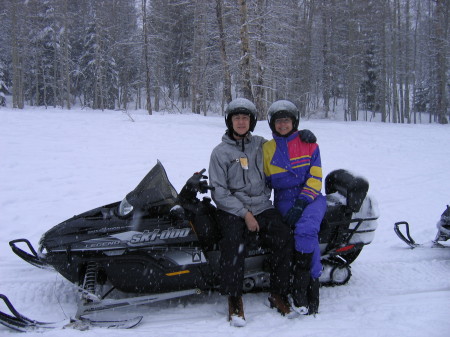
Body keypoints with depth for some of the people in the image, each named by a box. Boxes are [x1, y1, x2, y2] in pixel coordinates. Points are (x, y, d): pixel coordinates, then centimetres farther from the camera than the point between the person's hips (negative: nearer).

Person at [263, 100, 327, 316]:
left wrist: (301, 202, -16)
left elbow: (315, 177, -1)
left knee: (305, 228, -32)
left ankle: (299, 287, -26)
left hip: (310, 196, 0)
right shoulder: (267, 149, 12)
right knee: (308, 231, -29)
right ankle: (312, 286, -23)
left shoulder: (309, 144, 7)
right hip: (284, 199, 1)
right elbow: (264, 181, 14)